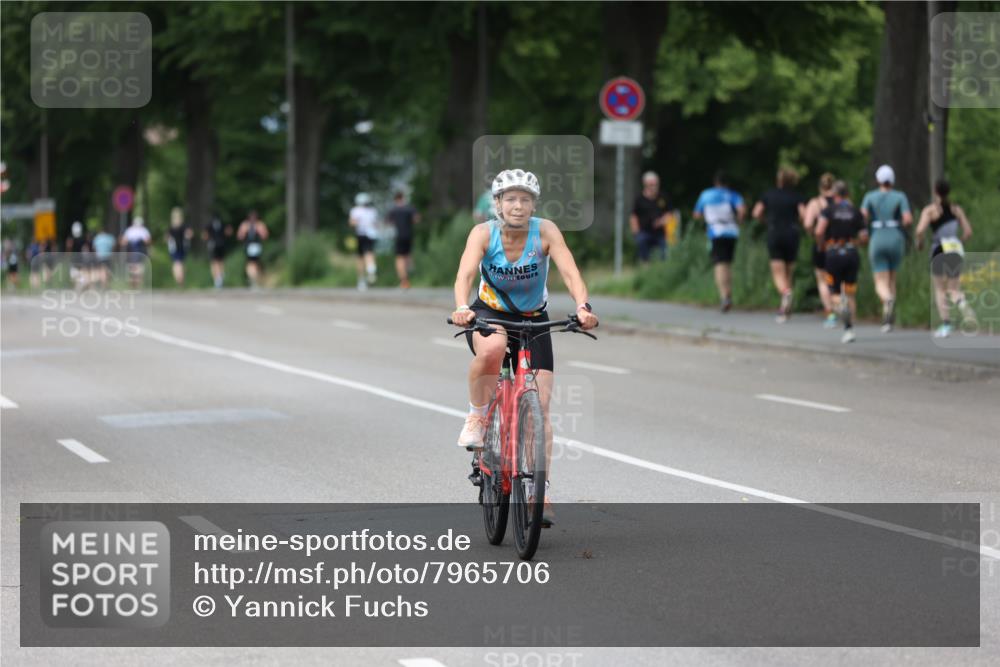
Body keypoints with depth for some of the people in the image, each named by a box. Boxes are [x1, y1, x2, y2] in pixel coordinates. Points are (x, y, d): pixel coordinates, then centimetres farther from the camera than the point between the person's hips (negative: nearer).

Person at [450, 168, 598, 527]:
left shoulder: (546, 231, -19)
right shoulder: (483, 233, -19)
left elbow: (570, 272, -30)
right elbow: (465, 273, -33)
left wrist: (582, 306, -50)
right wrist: (462, 308, -54)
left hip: (533, 321, 1)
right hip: (489, 314, -1)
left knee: (540, 407, -9)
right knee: (492, 348, -39)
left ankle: (540, 493, -1)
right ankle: (476, 417, -14)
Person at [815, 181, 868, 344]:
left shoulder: (829, 210, -2)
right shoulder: (855, 212, 5)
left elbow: (819, 231, -17)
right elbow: (864, 237, 0)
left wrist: (822, 246, 2)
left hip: (834, 253, -2)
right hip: (852, 252, 2)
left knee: (834, 292, 8)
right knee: (850, 293, 10)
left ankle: (841, 305, -28)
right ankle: (849, 329, 1)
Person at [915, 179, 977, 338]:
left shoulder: (930, 209, -1)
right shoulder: (957, 209, 9)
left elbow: (920, 230, -14)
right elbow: (968, 232, 6)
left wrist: (919, 241, 6)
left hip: (939, 250, -3)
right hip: (956, 250, 3)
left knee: (940, 289, 8)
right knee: (954, 289, 9)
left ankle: (946, 325, -2)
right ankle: (964, 305, -26)